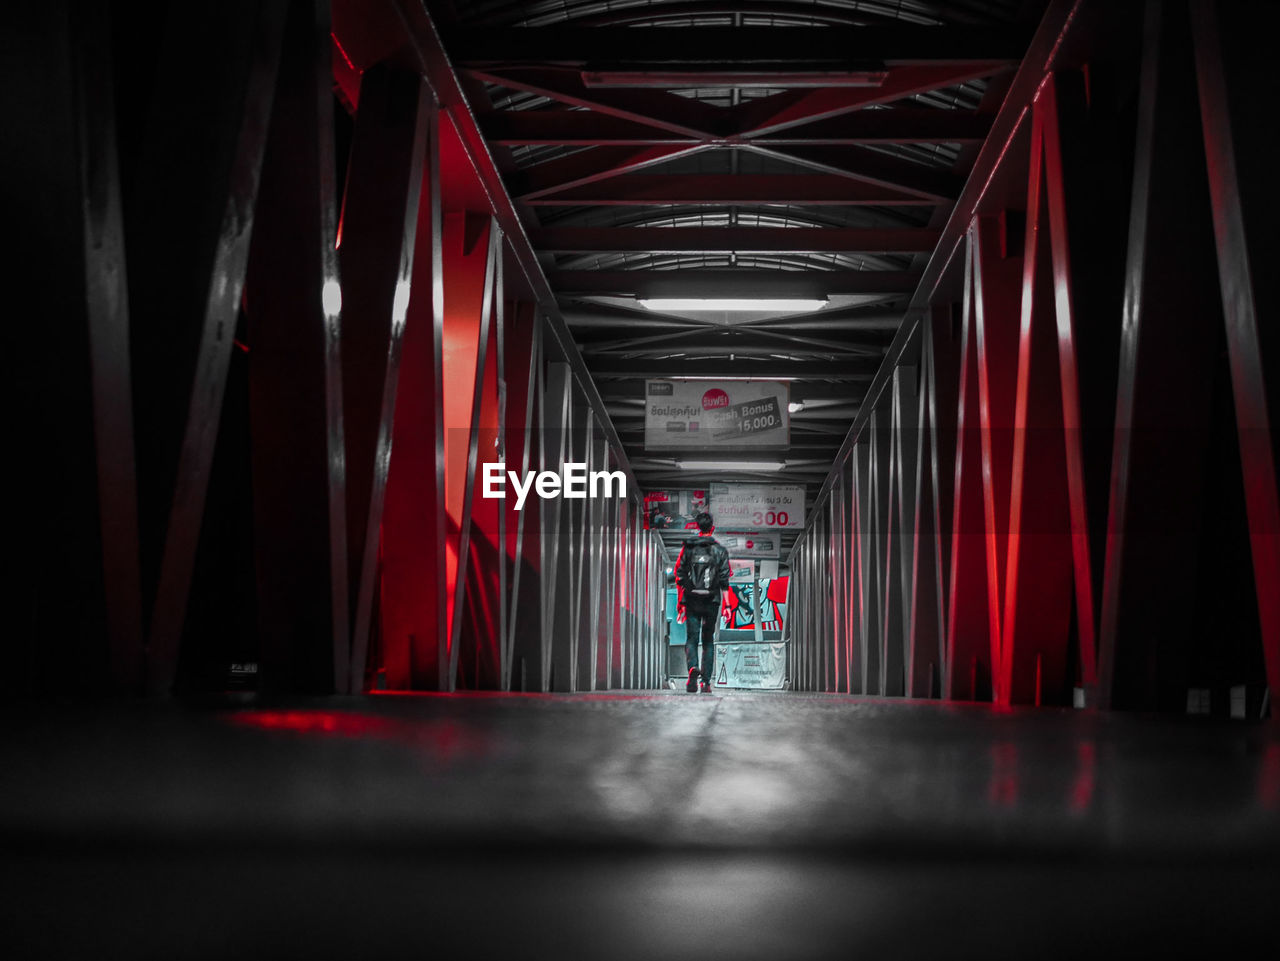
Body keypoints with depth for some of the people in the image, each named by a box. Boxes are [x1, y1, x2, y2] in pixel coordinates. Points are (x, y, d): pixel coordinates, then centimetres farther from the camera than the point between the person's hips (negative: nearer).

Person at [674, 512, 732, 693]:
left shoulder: (688, 548, 3)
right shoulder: (720, 550, 1)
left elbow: (679, 576, 3)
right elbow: (724, 580, -2)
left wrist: (679, 601, 10)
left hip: (692, 599, 0)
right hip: (711, 601, 0)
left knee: (691, 639, 3)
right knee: (708, 641, 11)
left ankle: (693, 668, -25)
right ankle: (706, 682, 8)